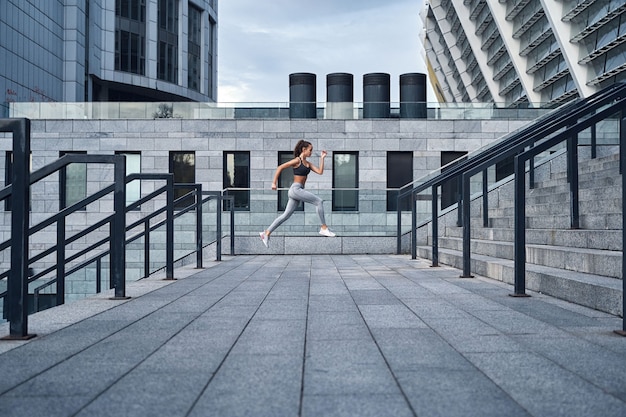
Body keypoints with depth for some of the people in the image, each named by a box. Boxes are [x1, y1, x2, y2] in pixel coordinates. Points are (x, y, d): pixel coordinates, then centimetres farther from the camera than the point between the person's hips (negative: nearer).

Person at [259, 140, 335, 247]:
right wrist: (274, 183, -10)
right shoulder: (297, 161, -7)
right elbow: (280, 167, -7)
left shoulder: (308, 163, 17)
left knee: (286, 215, 7)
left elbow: (320, 171, 10)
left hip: (299, 191, 9)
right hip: (295, 189, -9)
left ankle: (266, 233, 11)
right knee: (319, 201, -12)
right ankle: (324, 228, -8)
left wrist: (322, 158, 8)